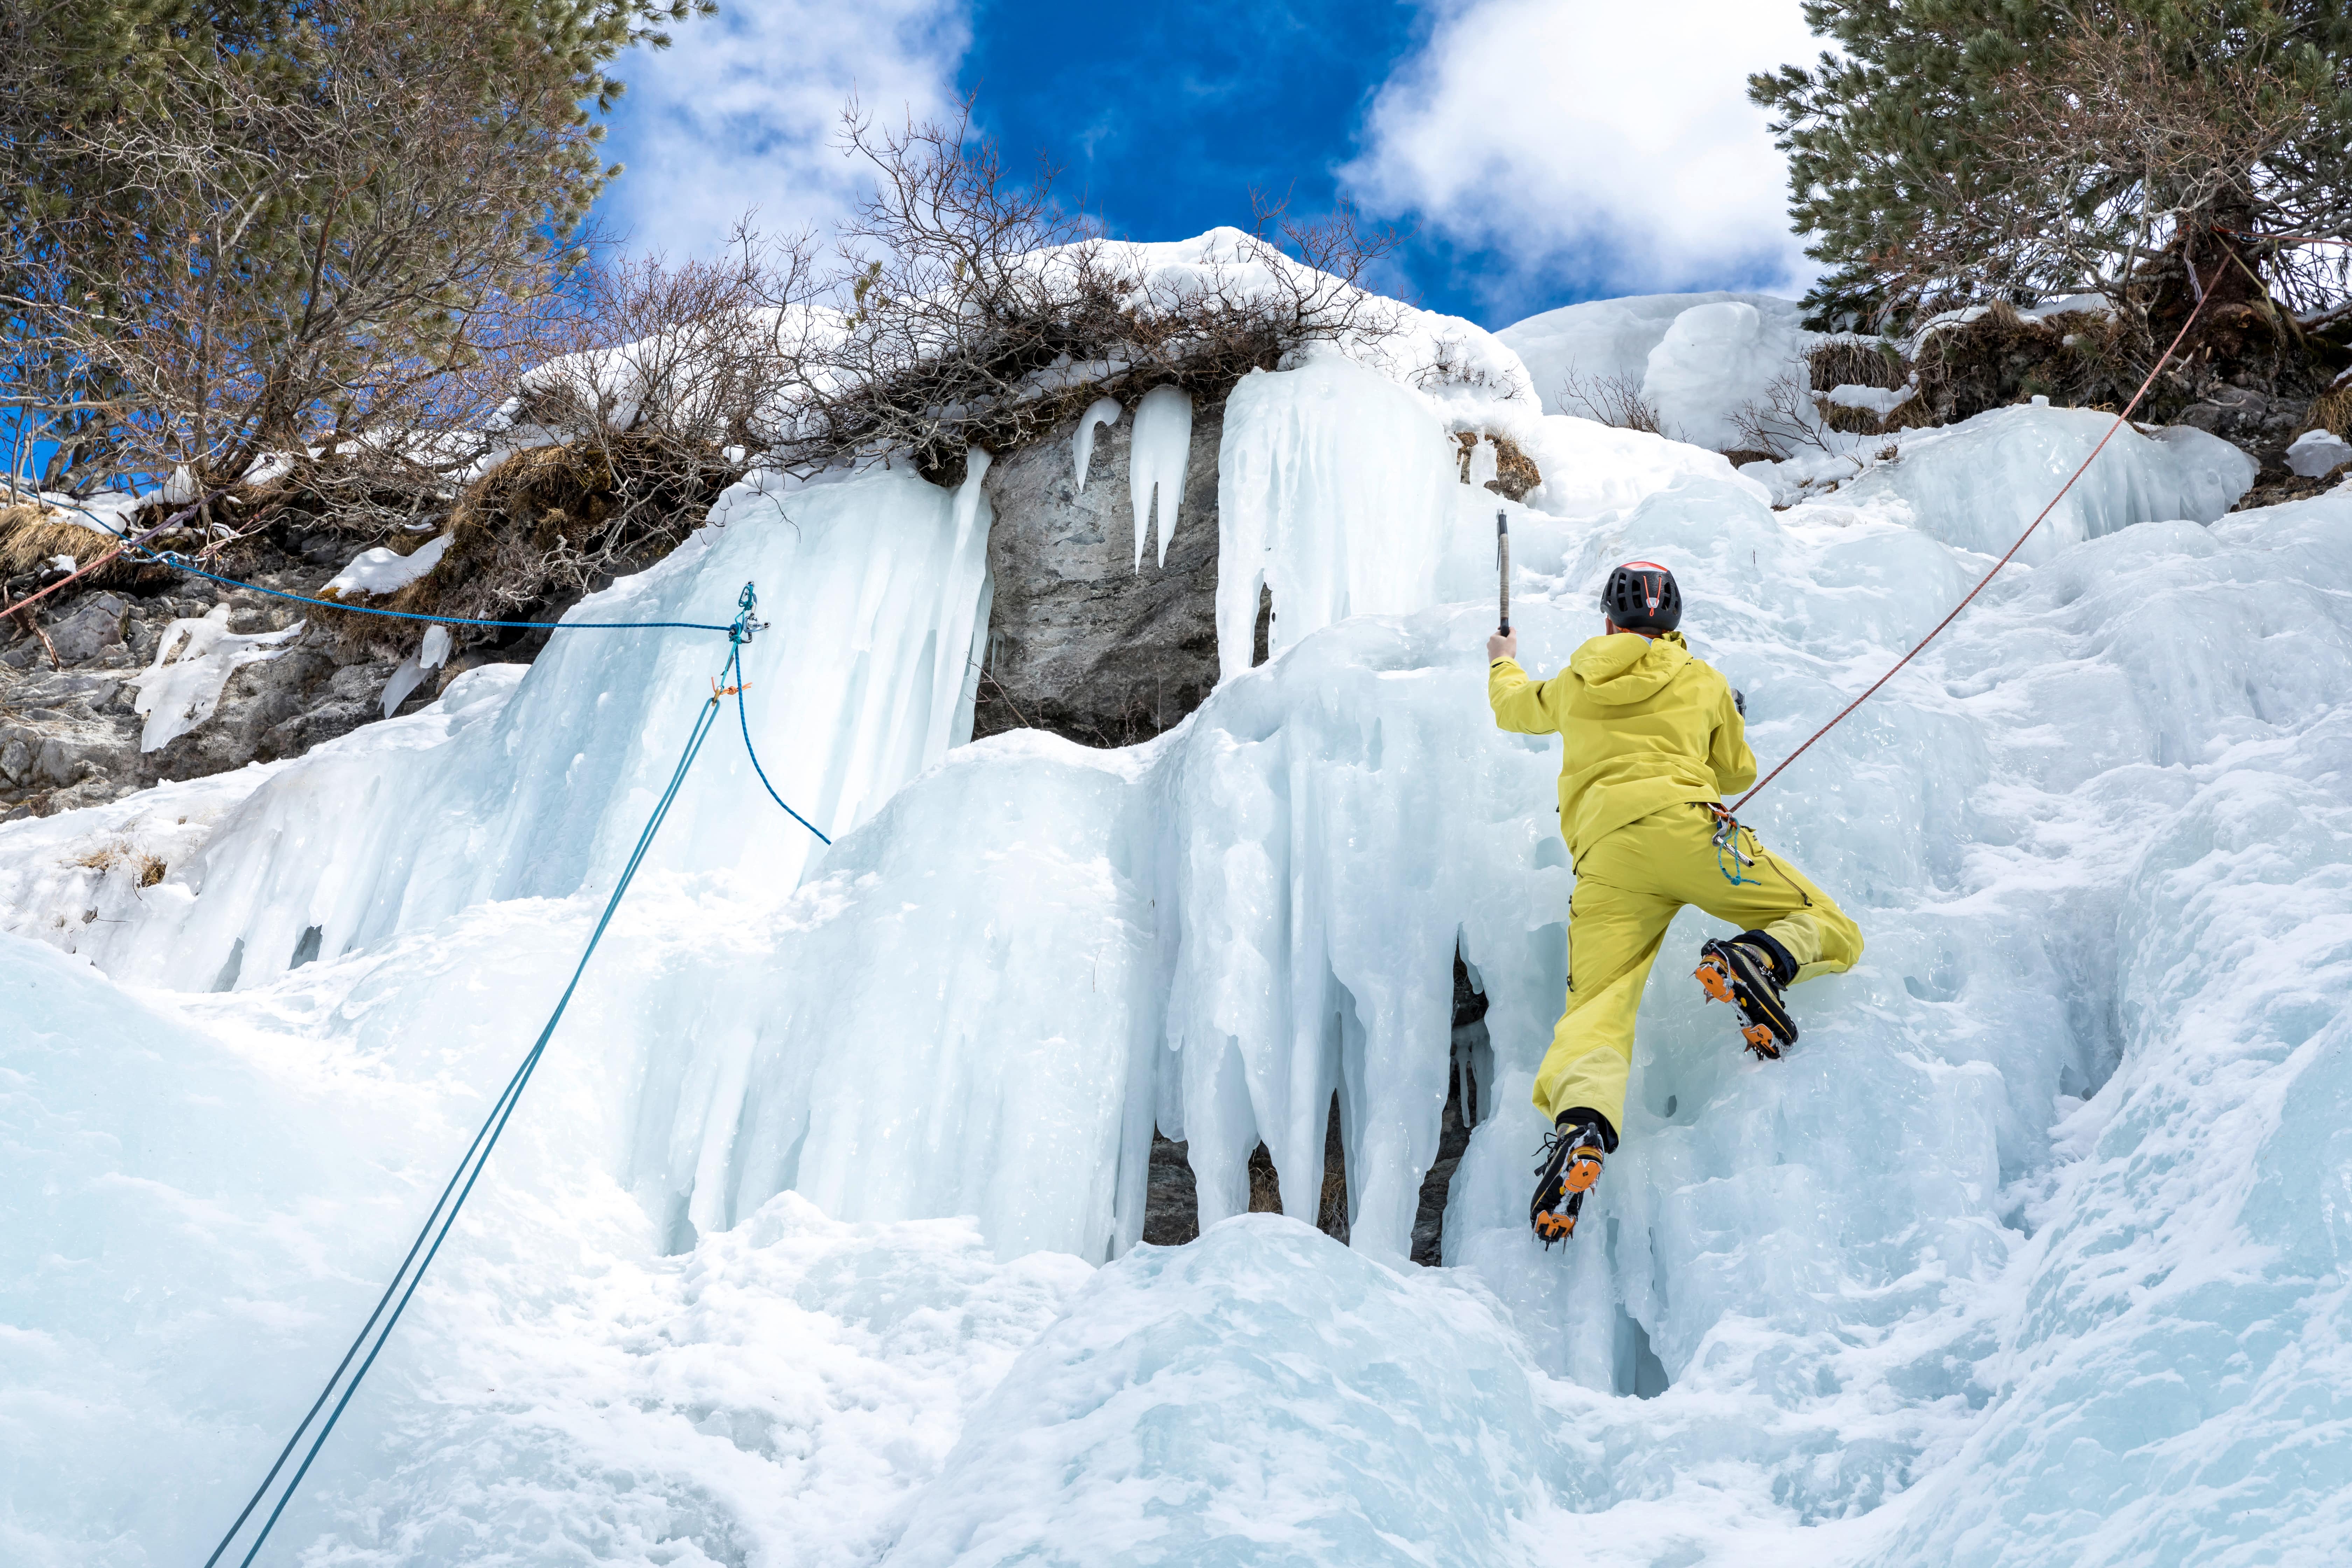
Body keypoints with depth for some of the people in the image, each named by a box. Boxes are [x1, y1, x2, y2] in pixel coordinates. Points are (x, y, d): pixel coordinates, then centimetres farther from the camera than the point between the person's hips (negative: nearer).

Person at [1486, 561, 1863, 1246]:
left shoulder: (1573, 686, 27)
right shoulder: (1703, 682, 22)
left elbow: (1515, 708, 49)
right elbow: (1736, 774, 33)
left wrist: (1503, 664, 70)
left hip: (1602, 856, 2)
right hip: (1684, 828, -2)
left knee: (1597, 1010, -8)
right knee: (1832, 933, 5)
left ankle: (1581, 1124, -38)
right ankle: (1758, 957, -28)